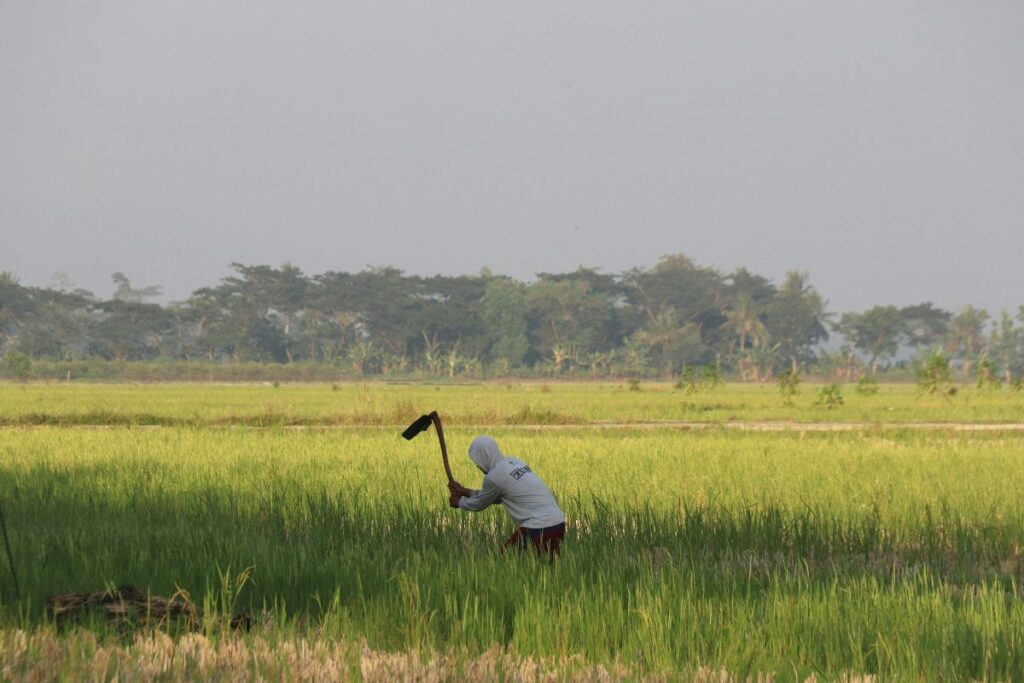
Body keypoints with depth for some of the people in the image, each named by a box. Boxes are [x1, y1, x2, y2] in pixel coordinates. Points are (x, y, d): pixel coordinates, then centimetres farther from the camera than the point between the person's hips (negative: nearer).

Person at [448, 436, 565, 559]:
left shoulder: (494, 477, -9)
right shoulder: (514, 462, 18)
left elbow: (479, 504, 9)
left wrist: (459, 502, 29)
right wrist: (465, 492, 36)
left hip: (539, 529, -8)